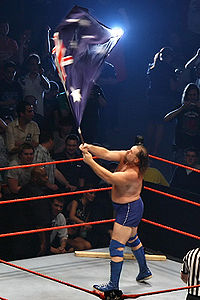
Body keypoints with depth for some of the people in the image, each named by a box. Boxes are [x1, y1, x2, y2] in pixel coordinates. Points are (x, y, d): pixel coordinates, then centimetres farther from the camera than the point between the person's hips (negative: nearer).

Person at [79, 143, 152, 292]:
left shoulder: (132, 174, -33)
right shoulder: (124, 157, -7)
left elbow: (109, 177, -37)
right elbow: (106, 153, -11)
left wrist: (91, 162, -35)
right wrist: (89, 148, -27)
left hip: (129, 210, -11)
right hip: (132, 207, 11)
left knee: (116, 246, -8)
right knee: (132, 239, 28)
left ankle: (114, 284, -3)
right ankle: (144, 271, 45)